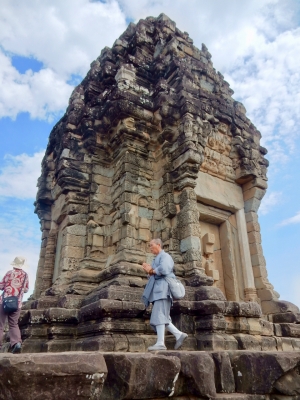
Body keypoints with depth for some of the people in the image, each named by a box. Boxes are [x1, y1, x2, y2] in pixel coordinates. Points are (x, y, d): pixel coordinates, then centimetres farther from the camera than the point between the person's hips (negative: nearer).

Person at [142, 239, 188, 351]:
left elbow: (164, 269, -21)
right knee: (162, 317, 6)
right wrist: (149, 271, 2)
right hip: (157, 291, 10)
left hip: (162, 289, -10)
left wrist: (151, 270, -7)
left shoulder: (165, 256, -1)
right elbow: (153, 276, 22)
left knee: (159, 315, -13)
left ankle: (160, 343, -14)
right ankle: (179, 334, 8)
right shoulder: (156, 259, 27)